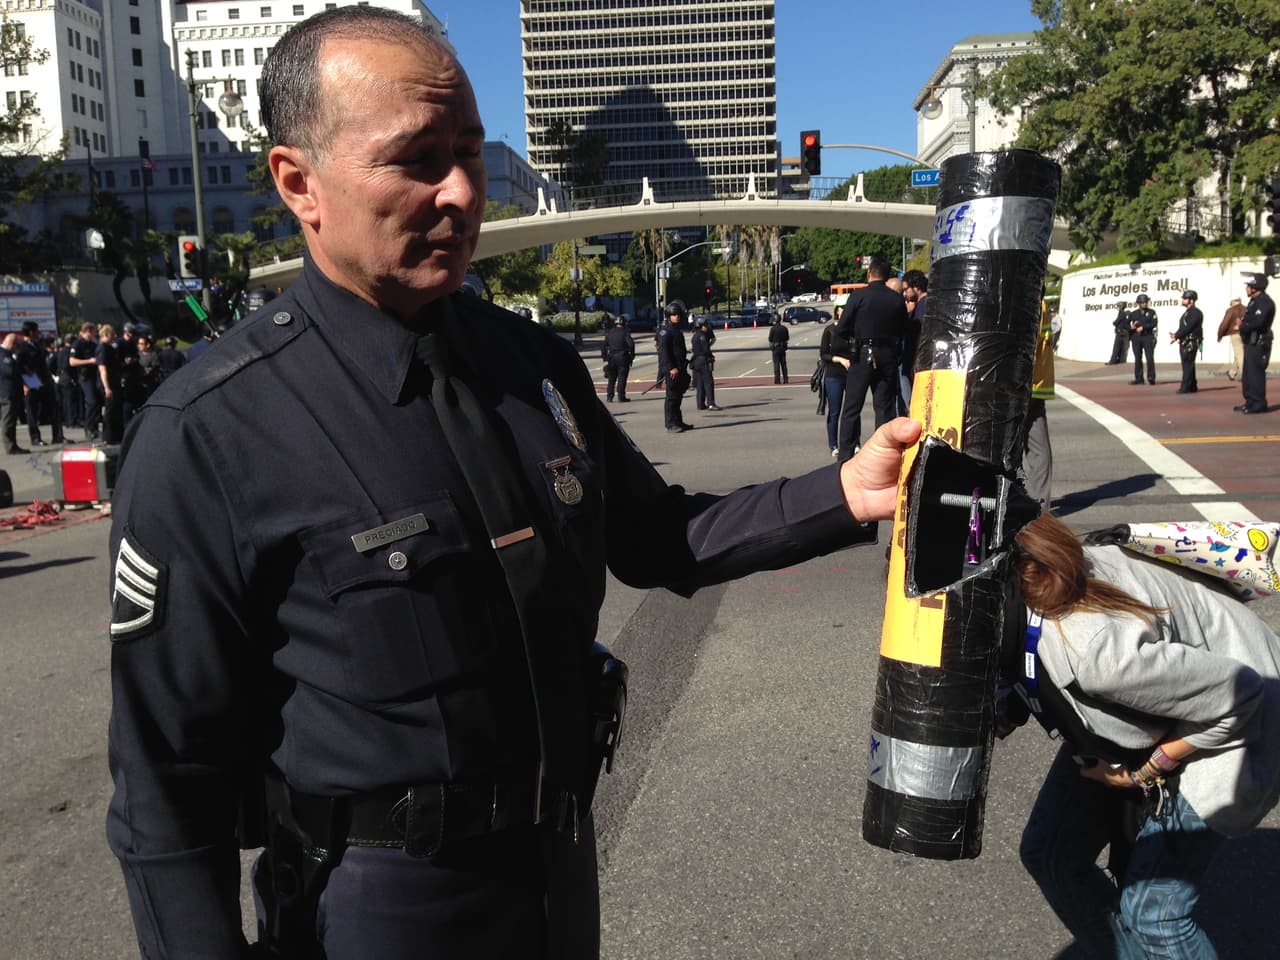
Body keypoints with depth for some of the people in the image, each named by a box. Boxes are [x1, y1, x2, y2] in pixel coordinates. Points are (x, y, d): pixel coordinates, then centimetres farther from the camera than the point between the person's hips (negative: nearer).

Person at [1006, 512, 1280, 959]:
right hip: (1135, 721, 7)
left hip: (1216, 731, -7)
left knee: (1150, 912, -8)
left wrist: (1146, 770, -17)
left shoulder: (1094, 651, -43)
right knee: (1049, 853, 7)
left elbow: (1236, 696, -28)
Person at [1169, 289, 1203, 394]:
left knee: (1188, 365, -10)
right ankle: (1192, 386, 18)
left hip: (1191, 343, -9)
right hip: (1184, 342, 9)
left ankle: (1186, 387, -11)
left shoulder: (1196, 312, -11)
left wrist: (1176, 336, -17)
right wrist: (1175, 335, 2)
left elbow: (1188, 327, -19)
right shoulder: (1187, 312, 19)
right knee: (1187, 365, 12)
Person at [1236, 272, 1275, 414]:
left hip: (1258, 344, -11)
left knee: (1255, 373, -8)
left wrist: (1243, 326, -10)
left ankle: (1259, 404, -5)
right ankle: (1250, 402, 21)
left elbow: (1257, 323, -26)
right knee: (1247, 374, 14)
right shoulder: (1255, 301, 18)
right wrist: (1242, 325, -1)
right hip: (1251, 342, 11)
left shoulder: (1264, 302, -16)